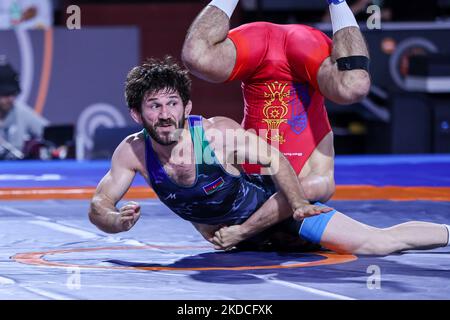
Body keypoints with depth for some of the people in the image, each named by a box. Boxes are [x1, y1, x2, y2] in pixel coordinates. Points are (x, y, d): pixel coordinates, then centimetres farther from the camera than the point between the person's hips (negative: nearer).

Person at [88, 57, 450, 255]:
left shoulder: (218, 132, -32)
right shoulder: (133, 152, -22)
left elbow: (273, 159, -18)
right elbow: (98, 206, -16)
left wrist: (298, 204, -32)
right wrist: (116, 221, -40)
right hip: (233, 231, 5)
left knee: (374, 242, -14)